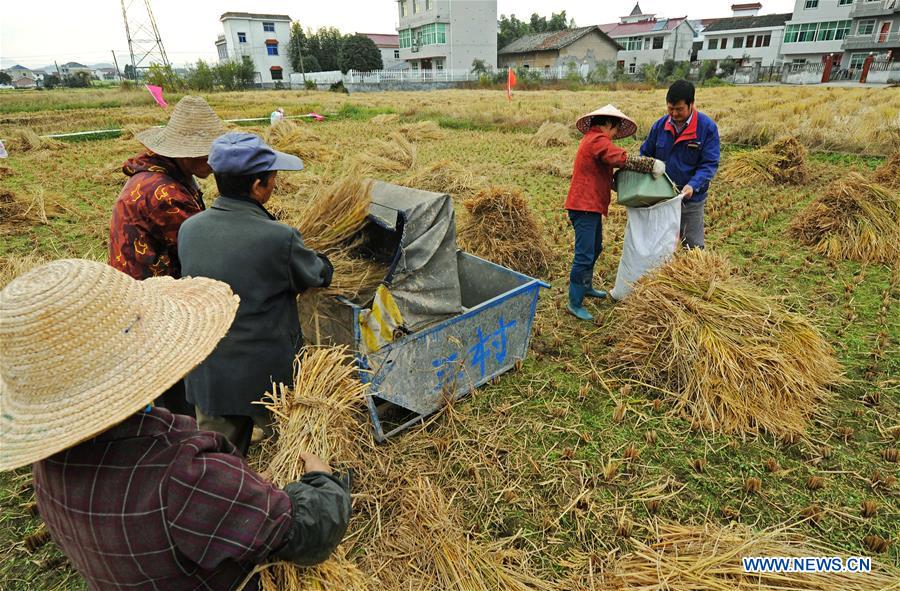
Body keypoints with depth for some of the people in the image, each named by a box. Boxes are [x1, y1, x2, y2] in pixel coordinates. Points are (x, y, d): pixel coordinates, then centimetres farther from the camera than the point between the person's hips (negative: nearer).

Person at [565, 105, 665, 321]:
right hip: (585, 206, -11)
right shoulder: (598, 140, -13)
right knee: (585, 255, -9)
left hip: (591, 206, 11)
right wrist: (652, 165, -18)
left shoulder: (592, 139, 21)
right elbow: (623, 159, -26)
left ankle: (586, 286, 39)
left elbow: (604, 175, 20)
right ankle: (574, 303, -3)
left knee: (595, 249, 23)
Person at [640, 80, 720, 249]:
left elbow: (709, 164, -15)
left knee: (693, 247, 9)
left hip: (691, 199, -3)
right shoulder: (660, 125, -2)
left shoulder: (707, 127, -12)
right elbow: (645, 155, 7)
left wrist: (693, 186, -32)